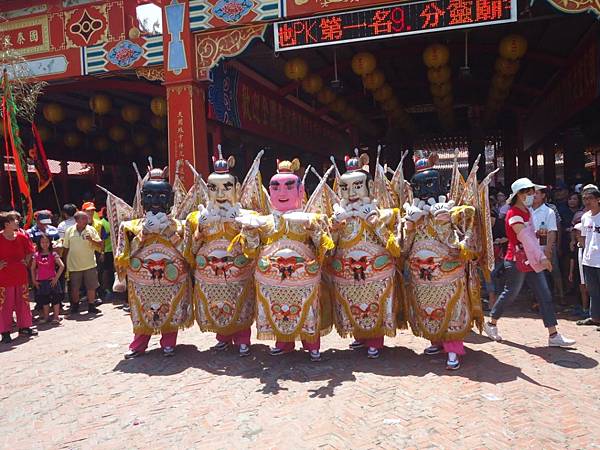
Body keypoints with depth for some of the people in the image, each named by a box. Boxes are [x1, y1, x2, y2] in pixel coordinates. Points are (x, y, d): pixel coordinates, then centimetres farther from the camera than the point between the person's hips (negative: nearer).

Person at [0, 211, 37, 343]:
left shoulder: (22, 236, 2)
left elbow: (29, 251, 16)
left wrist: (26, 261, 4)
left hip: (21, 276, 5)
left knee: (23, 302, 14)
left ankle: (24, 327, 27)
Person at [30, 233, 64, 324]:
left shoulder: (53, 254, -6)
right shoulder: (36, 255, 3)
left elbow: (62, 266, -12)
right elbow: (33, 268, 9)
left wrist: (56, 278, -13)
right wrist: (34, 280, 4)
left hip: (52, 280, -3)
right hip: (41, 282, 3)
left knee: (55, 299, 1)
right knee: (44, 300, 12)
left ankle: (56, 317, 10)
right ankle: (46, 317, 23)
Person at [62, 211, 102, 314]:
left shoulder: (91, 230, 1)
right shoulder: (69, 231, 1)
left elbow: (100, 245, 0)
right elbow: (66, 248, 7)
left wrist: (91, 240, -18)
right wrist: (65, 264, 6)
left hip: (90, 264, 0)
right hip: (74, 266, 0)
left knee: (91, 287, 2)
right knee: (74, 288, 9)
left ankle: (91, 307, 15)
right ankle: (75, 306, 29)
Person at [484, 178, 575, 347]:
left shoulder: (527, 211, 11)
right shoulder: (513, 215, -18)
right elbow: (526, 238, -29)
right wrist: (542, 257, -35)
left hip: (531, 261, 8)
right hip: (517, 261, -8)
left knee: (545, 296, 3)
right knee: (511, 293, 4)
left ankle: (554, 335, 5)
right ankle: (491, 324, 22)